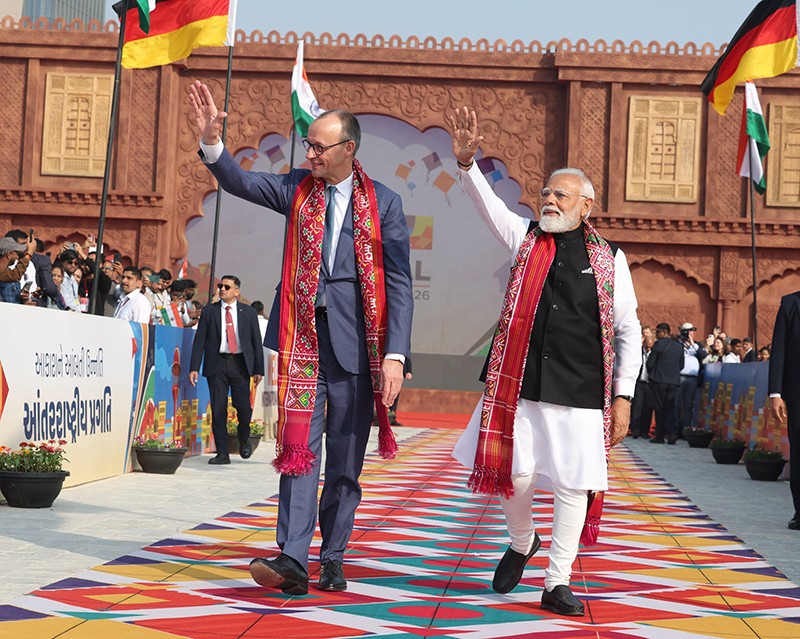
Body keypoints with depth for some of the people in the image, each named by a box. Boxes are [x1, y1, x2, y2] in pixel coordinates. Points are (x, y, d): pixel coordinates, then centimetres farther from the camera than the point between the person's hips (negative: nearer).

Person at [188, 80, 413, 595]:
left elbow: (399, 282, -2)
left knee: (346, 459, 6)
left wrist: (395, 354, -11)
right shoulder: (296, 189, 10)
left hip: (356, 341, -1)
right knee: (299, 446, -8)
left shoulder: (383, 203, 2)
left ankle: (333, 559, 16)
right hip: (303, 337, 1)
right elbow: (241, 182, 0)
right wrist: (212, 142, -20)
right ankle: (292, 559, -13)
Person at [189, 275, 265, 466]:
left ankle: (244, 441, 23)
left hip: (240, 364, 0)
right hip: (217, 364, 1)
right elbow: (200, 340, 6)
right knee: (218, 409, -1)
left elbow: (256, 341, 9)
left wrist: (258, 369, 2)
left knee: (243, 406, -6)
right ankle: (222, 453, 6)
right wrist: (194, 367, -2)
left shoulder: (248, 312, 8)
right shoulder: (209, 311, 8)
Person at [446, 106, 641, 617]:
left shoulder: (609, 259, 5)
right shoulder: (527, 238, 10)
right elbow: (487, 202, -3)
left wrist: (623, 396, 0)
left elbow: (629, 331, 6)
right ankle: (522, 542, 31)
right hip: (520, 384, 1)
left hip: (580, 392, -1)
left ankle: (558, 582, 12)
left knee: (573, 485, 0)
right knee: (516, 474, -1)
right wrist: (467, 162, -22)